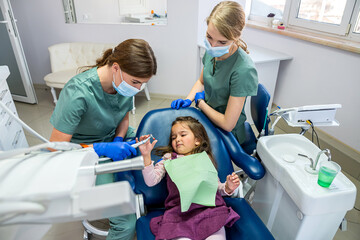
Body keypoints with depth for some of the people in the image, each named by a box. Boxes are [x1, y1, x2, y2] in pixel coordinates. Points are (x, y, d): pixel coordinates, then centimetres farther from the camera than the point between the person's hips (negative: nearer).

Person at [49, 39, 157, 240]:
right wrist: (103, 148, -32)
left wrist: (118, 140, -14)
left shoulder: (126, 82, -13)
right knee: (126, 221, -17)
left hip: (114, 136, 6)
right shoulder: (78, 93, -31)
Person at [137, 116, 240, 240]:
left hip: (209, 207, 1)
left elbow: (216, 186, 23)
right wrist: (146, 156, -3)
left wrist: (228, 187, 1)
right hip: (179, 212, -1)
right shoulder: (168, 159, 18)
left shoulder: (205, 159, 20)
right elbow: (151, 181, 8)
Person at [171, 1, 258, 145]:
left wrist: (200, 102, -12)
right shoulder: (211, 52, -7)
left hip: (227, 134, -6)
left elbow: (227, 124, -27)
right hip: (206, 118, 7)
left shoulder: (244, 70, -30)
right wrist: (188, 100, -6)